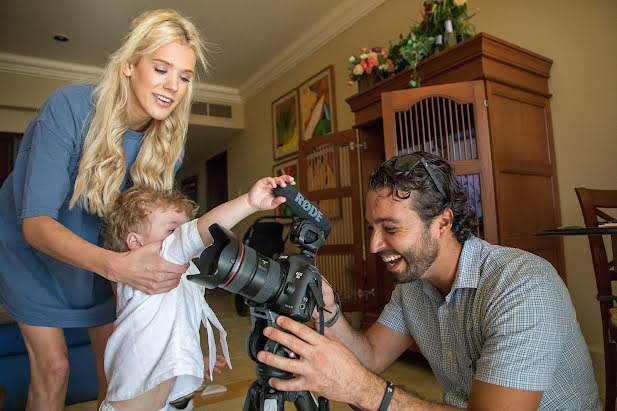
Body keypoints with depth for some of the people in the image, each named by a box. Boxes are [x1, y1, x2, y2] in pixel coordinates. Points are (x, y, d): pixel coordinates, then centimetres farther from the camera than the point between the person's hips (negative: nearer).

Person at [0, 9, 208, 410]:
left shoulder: (169, 141, -16)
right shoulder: (69, 107, -28)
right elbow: (36, 221, -31)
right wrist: (115, 265, -47)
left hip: (98, 255, 3)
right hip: (32, 248, -3)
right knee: (52, 366, -2)